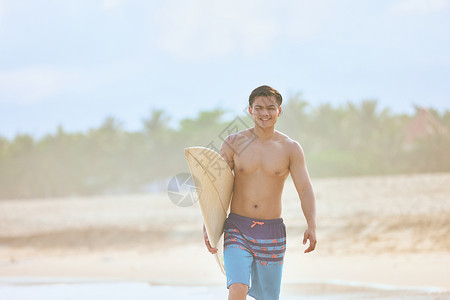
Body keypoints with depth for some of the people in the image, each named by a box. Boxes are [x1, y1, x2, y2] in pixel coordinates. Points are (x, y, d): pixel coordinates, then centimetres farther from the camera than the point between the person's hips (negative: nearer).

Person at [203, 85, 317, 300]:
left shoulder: (291, 149, 1)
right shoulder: (234, 143, 1)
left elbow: (305, 189, -5)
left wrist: (311, 227, -20)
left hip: (271, 233, 1)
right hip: (237, 229, -1)